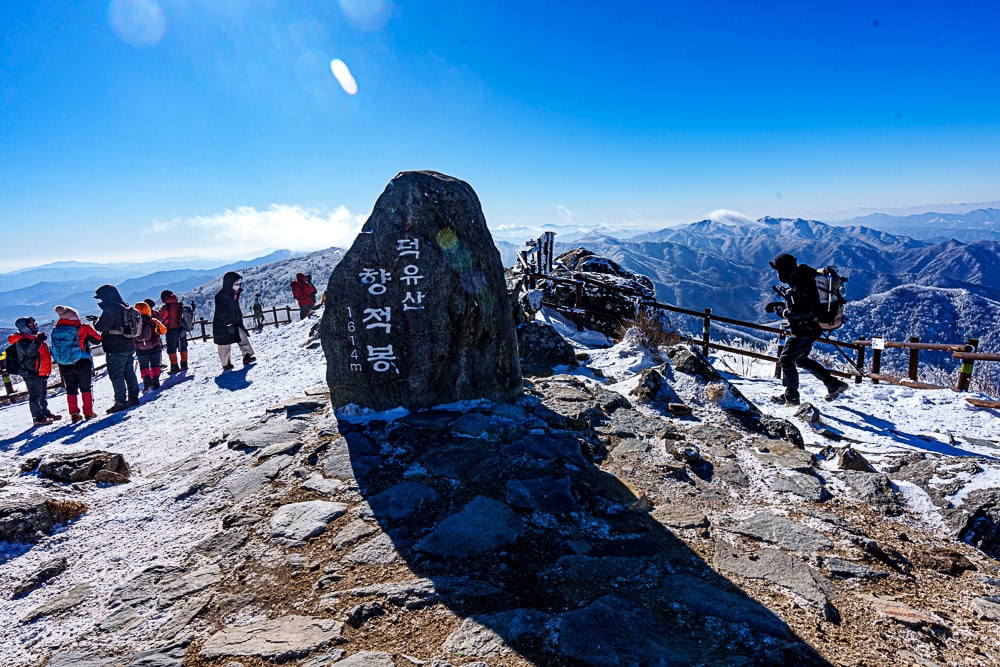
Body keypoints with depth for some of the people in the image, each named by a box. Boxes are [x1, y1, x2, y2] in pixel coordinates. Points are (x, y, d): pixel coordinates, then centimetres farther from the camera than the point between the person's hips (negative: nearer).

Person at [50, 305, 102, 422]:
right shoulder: (83, 328, -10)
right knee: (86, 388, 6)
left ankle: (74, 413, 11)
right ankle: (88, 412, 5)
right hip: (82, 363, -3)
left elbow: (54, 348, 11)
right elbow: (97, 340, -3)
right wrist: (91, 330, 11)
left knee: (71, 389, 12)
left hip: (64, 366, 4)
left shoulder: (55, 331, 3)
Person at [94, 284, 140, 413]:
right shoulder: (125, 307, 11)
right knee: (129, 373, 15)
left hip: (115, 349, -9)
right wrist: (99, 320, 16)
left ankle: (121, 402, -2)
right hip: (129, 346, 9)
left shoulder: (110, 308, -16)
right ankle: (133, 398, 21)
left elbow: (101, 326, -18)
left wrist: (96, 322, 2)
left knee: (116, 376, -3)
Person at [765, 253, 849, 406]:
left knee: (786, 359, -2)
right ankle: (834, 385, 28)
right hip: (807, 328, 11)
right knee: (800, 359, 22)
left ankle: (791, 396, 9)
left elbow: (806, 310, -29)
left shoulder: (801, 283, -24)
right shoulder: (798, 280, 9)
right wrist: (778, 304, 7)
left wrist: (784, 312, -19)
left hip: (806, 330, -11)